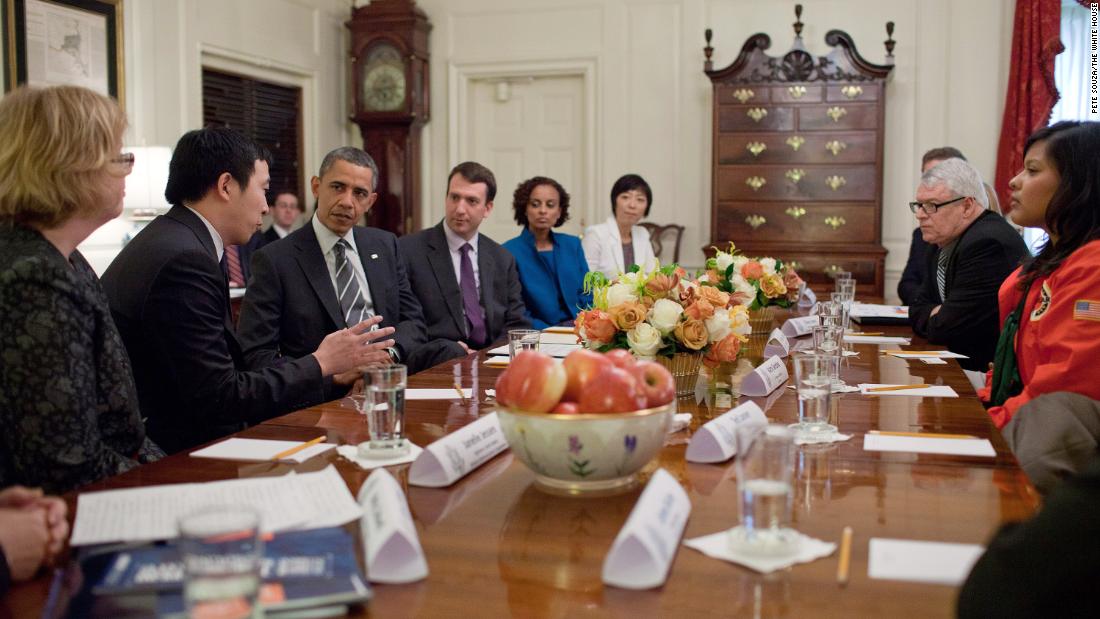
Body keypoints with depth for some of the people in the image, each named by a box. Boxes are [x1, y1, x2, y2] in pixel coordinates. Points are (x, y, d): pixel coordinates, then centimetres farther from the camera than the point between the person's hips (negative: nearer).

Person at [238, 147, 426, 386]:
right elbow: (255, 355, -8)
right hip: (320, 397, -2)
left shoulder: (385, 245, 14)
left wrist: (388, 353, -9)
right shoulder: (274, 260, -2)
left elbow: (412, 319, 13)